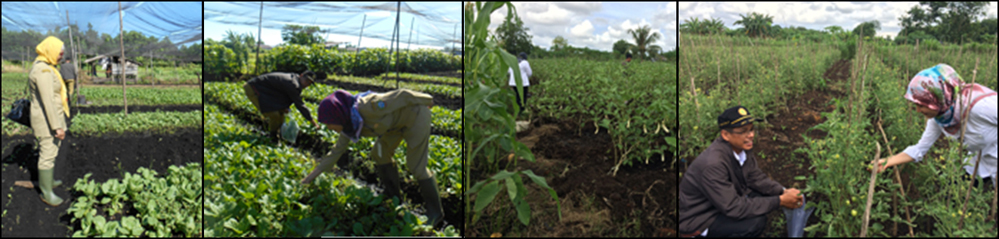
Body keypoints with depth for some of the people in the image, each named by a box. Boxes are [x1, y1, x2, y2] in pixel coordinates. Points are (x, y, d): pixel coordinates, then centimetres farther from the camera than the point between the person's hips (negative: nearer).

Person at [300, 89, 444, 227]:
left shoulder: (367, 108, -31)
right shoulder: (348, 124, -6)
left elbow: (402, 95, -23)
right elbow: (337, 151, 5)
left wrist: (426, 100, -8)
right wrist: (311, 176, 7)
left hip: (416, 114, -8)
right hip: (399, 119, 8)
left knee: (416, 166, -5)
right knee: (379, 154, 12)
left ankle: (435, 212, 10)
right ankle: (393, 198, 29)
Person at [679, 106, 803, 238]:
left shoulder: (742, 147, -7)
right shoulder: (713, 164, -33)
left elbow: (756, 178, 7)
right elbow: (734, 208, -30)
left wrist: (784, 191, -11)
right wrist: (780, 201, -26)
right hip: (698, 221, -9)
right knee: (755, 223, -25)